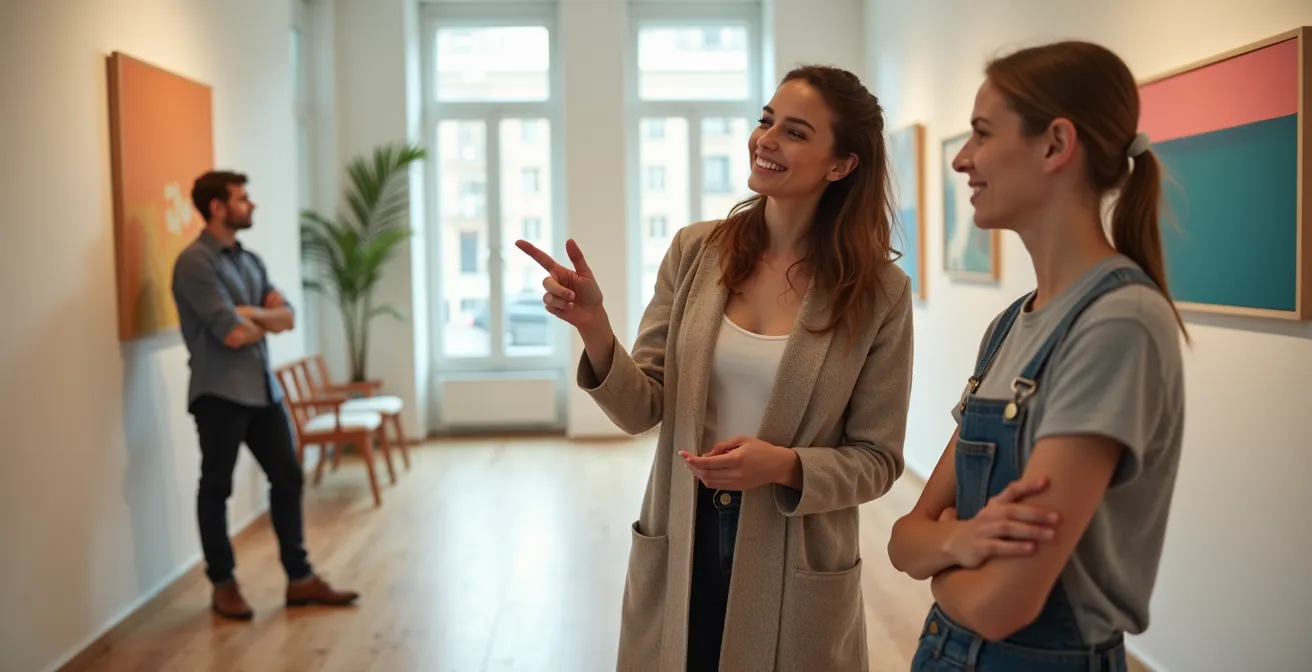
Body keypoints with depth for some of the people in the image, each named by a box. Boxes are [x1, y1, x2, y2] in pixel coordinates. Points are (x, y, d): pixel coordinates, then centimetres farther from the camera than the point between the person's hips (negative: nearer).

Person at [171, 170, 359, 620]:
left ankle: (300, 579, 18)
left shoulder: (250, 260, 13)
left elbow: (287, 316, 6)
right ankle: (223, 585, 21)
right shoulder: (195, 262, -12)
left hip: (263, 388, 8)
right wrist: (267, 321, 1)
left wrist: (251, 314, -13)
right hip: (219, 393, -8)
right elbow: (233, 334, -20)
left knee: (288, 478, 9)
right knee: (217, 488, 7)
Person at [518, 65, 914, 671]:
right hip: (676, 552, 2)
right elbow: (642, 411, -4)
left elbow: (877, 460, -4)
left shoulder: (878, 290, -9)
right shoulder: (695, 250, -4)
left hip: (792, 571, -1)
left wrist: (784, 465, -22)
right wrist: (594, 330, -21)